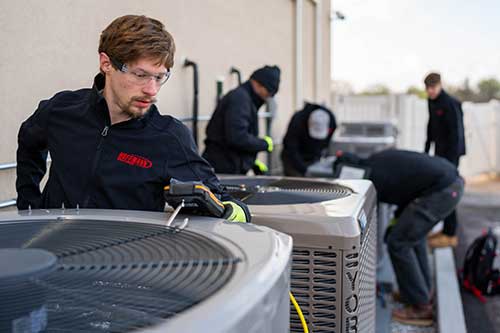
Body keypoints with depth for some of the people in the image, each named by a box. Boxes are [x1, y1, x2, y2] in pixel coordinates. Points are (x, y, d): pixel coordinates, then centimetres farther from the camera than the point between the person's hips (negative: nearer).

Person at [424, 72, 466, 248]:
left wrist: (451, 159, -22)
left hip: (451, 152, -9)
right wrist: (427, 149, 20)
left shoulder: (451, 104, -18)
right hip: (439, 151, 9)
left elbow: (456, 133, -20)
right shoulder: (431, 102, 9)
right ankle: (447, 228, 23)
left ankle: (450, 235, 0)